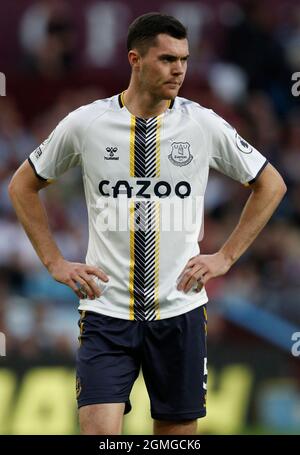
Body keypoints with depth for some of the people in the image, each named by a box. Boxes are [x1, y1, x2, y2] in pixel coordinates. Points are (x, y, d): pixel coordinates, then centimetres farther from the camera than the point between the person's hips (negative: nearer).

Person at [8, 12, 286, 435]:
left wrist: (226, 256, 5)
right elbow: (23, 185, 12)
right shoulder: (85, 124, -3)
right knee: (99, 429, -15)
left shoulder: (204, 124, -1)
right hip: (106, 310, -1)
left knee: (177, 430, 6)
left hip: (179, 309, 1)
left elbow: (271, 184, 12)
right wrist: (54, 262, 5)